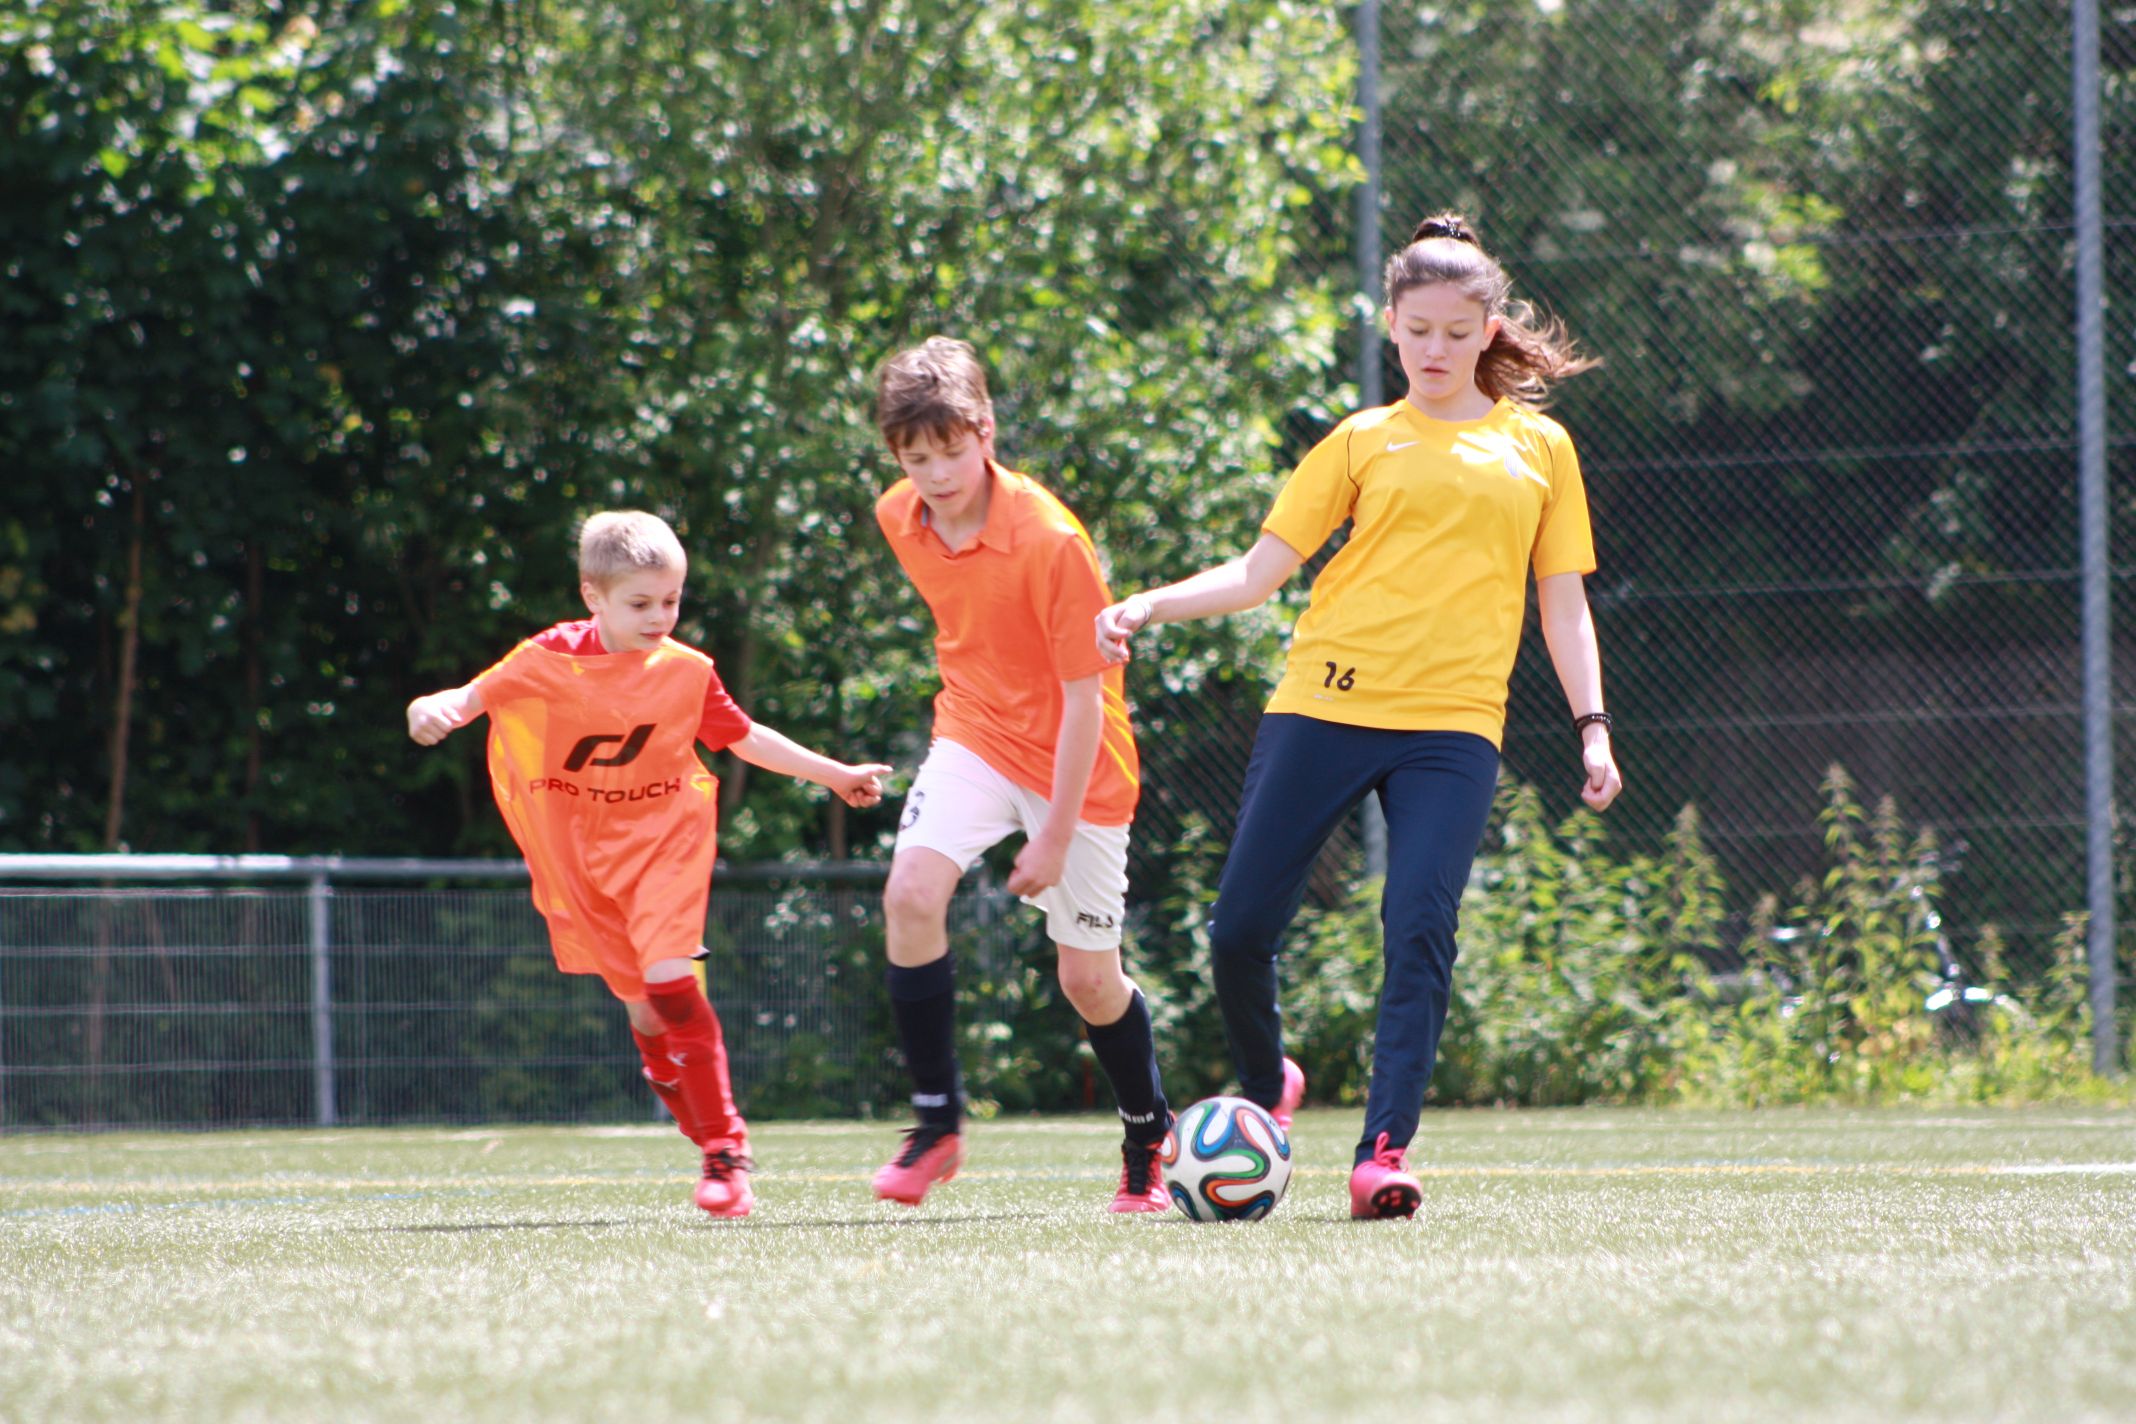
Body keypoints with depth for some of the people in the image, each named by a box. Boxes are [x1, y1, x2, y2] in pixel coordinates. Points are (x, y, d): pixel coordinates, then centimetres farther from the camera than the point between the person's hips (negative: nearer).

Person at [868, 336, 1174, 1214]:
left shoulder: (1050, 541, -26)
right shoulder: (900, 519, -6)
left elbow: (1084, 697, -21)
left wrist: (1055, 837, -20)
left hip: (1075, 761, -5)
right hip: (976, 733, 5)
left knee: (1089, 978, 2)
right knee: (911, 891, -21)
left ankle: (1148, 1138, 29)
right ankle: (937, 1122, -11)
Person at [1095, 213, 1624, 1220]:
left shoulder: (1538, 448, 14)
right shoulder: (1364, 442, 12)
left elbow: (1562, 603, 15)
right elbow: (1259, 571, 8)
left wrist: (1592, 728, 4)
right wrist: (1148, 607, -7)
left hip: (1453, 724, -1)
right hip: (1325, 704, 1)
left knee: (1419, 930, -18)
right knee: (1240, 928, -3)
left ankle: (1384, 1151, -18)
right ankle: (1265, 1089, 25)